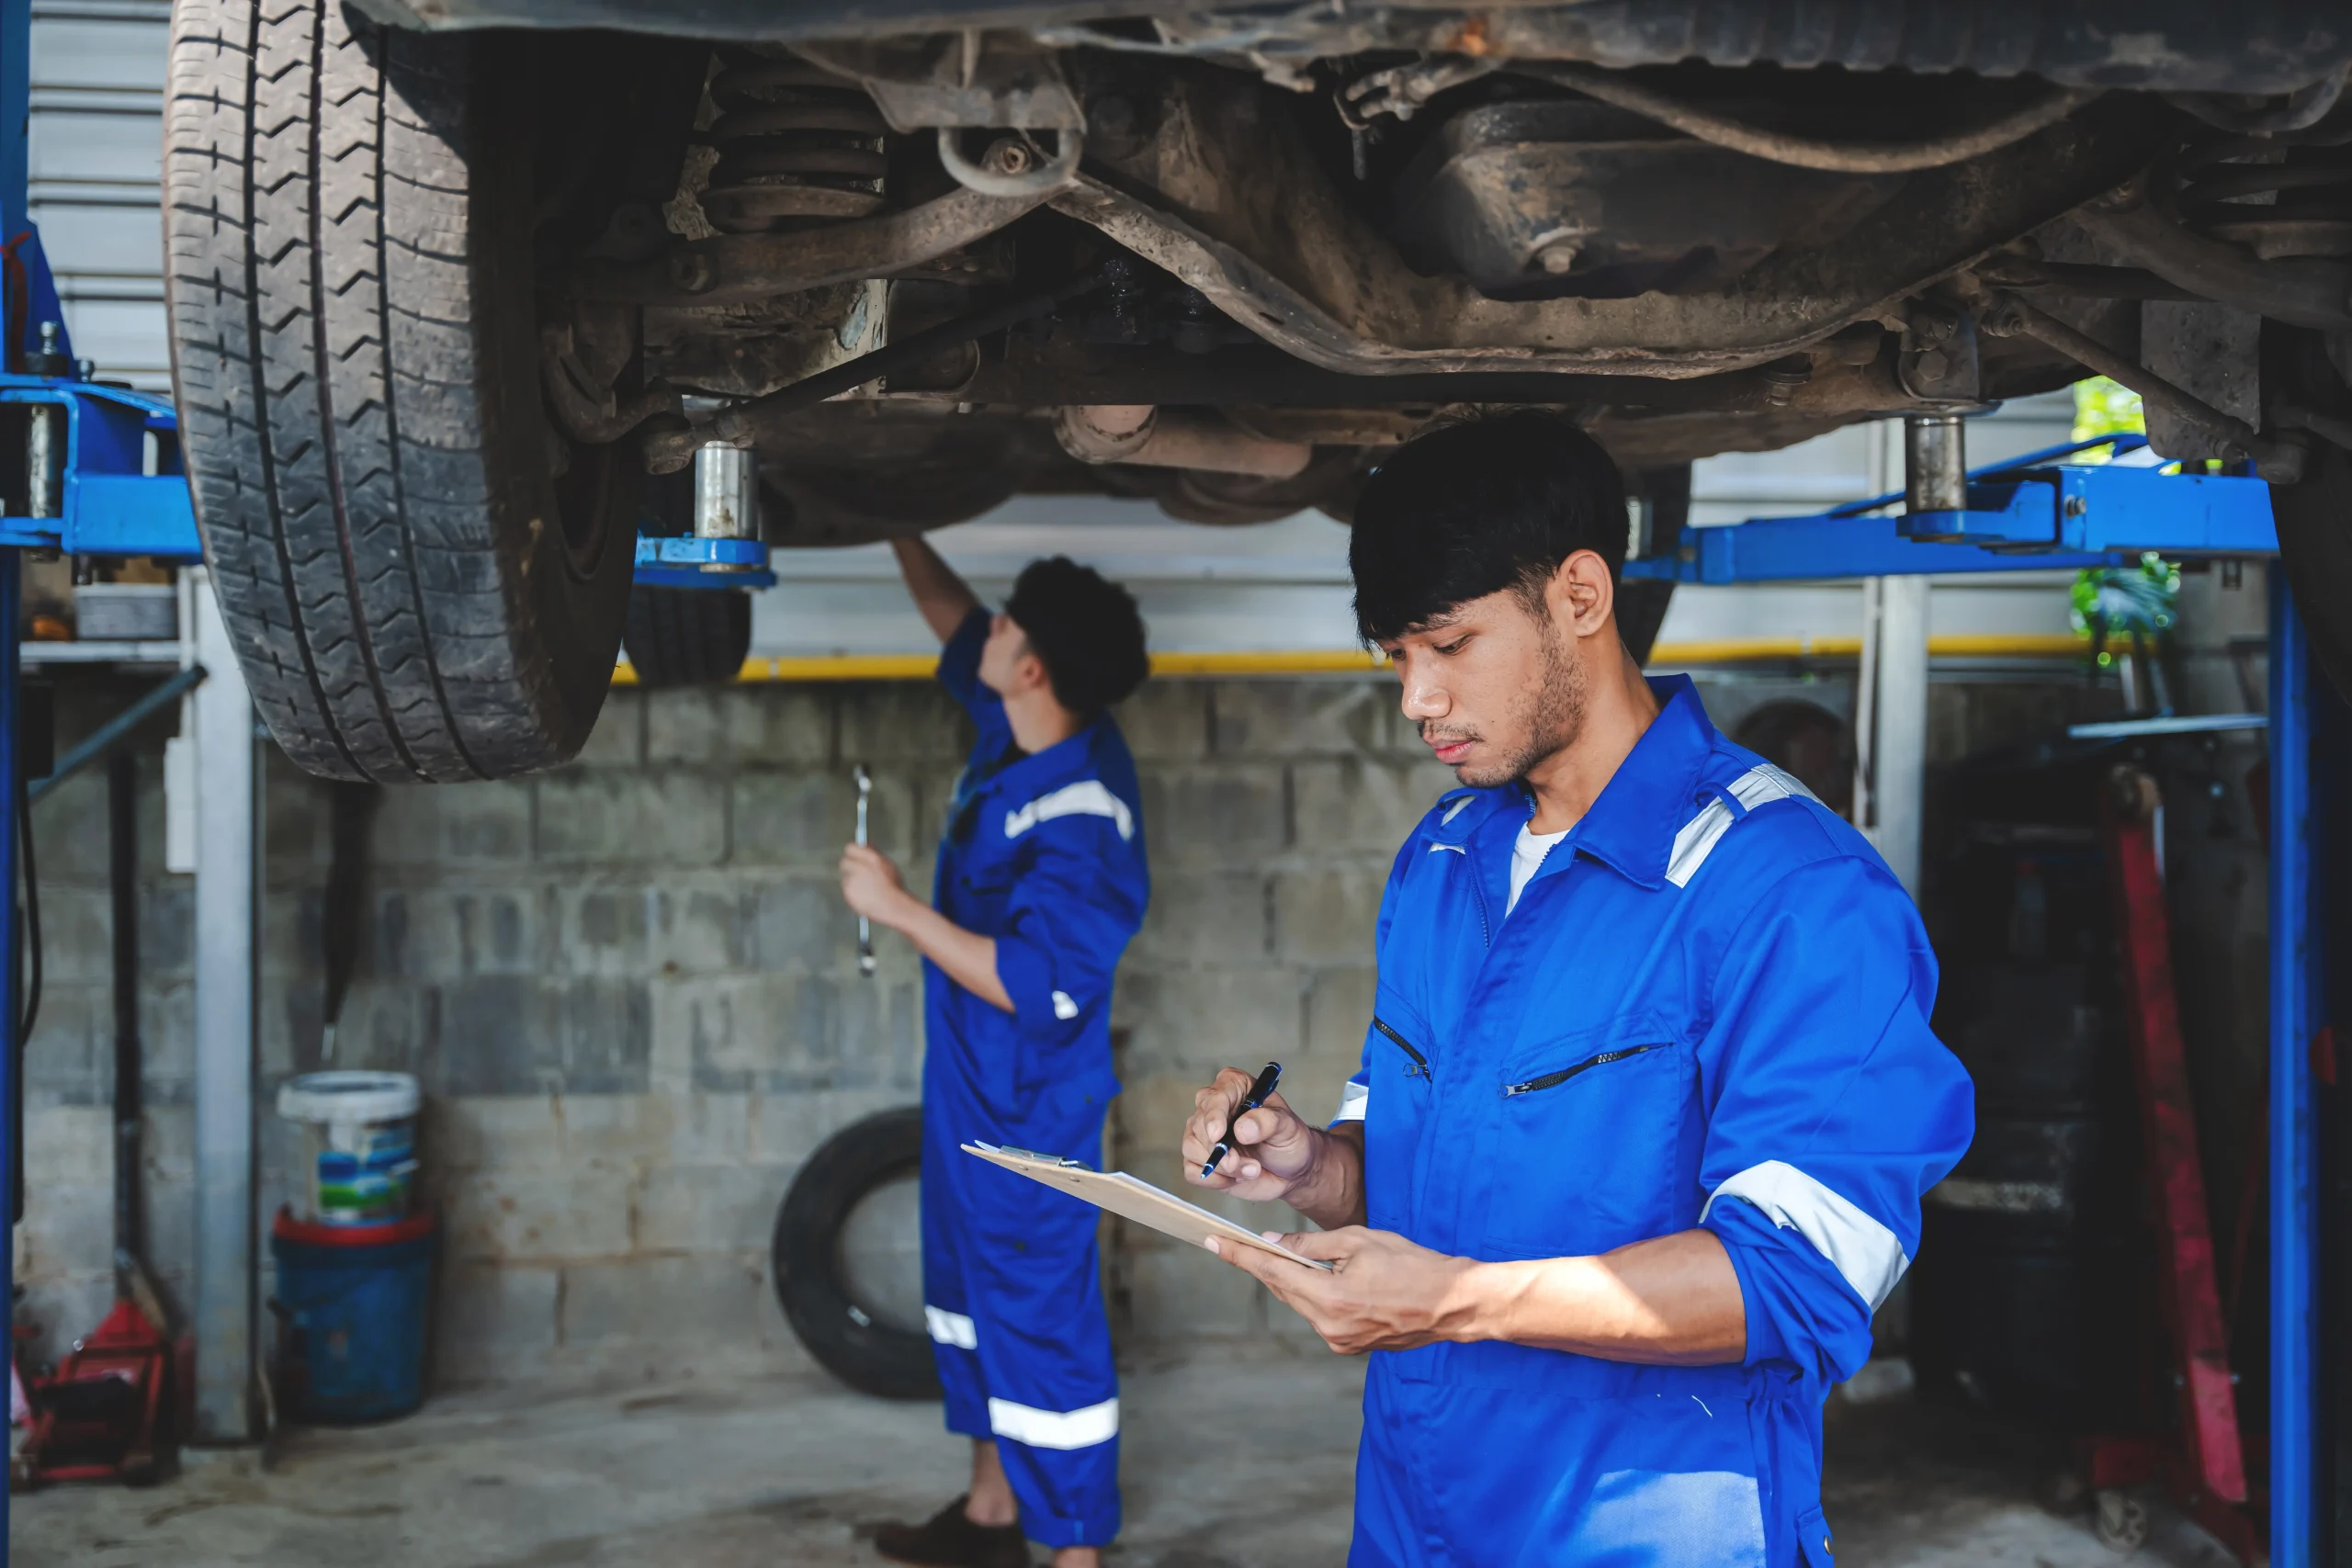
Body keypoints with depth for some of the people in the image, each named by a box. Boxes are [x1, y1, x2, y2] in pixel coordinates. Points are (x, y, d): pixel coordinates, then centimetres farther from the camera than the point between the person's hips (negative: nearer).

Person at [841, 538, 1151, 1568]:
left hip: (1029, 1111, -10)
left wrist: (902, 911, -26)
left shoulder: (1079, 816, -28)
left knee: (1043, 1325, -2)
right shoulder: (1016, 741, -2)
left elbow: (1033, 986, -30)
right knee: (971, 1291, 20)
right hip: (969, 1091, 10)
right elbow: (955, 624, 17)